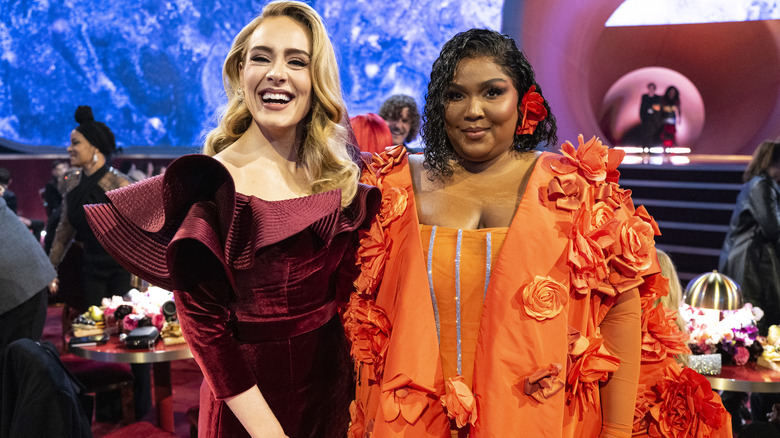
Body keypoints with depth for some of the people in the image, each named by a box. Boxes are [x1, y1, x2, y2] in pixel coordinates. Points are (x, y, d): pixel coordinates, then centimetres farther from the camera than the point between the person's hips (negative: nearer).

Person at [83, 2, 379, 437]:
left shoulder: (342, 178, 0)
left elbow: (349, 288, 7)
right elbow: (202, 324, -14)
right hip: (245, 396, -4)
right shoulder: (208, 183, -14)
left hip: (331, 385, 4)